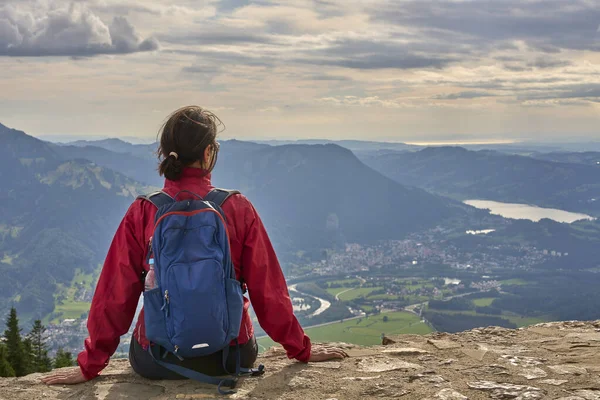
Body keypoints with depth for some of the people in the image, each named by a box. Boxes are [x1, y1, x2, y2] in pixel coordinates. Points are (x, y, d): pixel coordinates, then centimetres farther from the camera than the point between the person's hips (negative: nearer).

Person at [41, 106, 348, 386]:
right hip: (230, 357, 0)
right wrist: (301, 350, 8)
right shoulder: (239, 209, -10)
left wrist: (90, 366, 5)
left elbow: (117, 292, -6)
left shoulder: (142, 213, -10)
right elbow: (268, 288, -4)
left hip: (157, 362, 0)